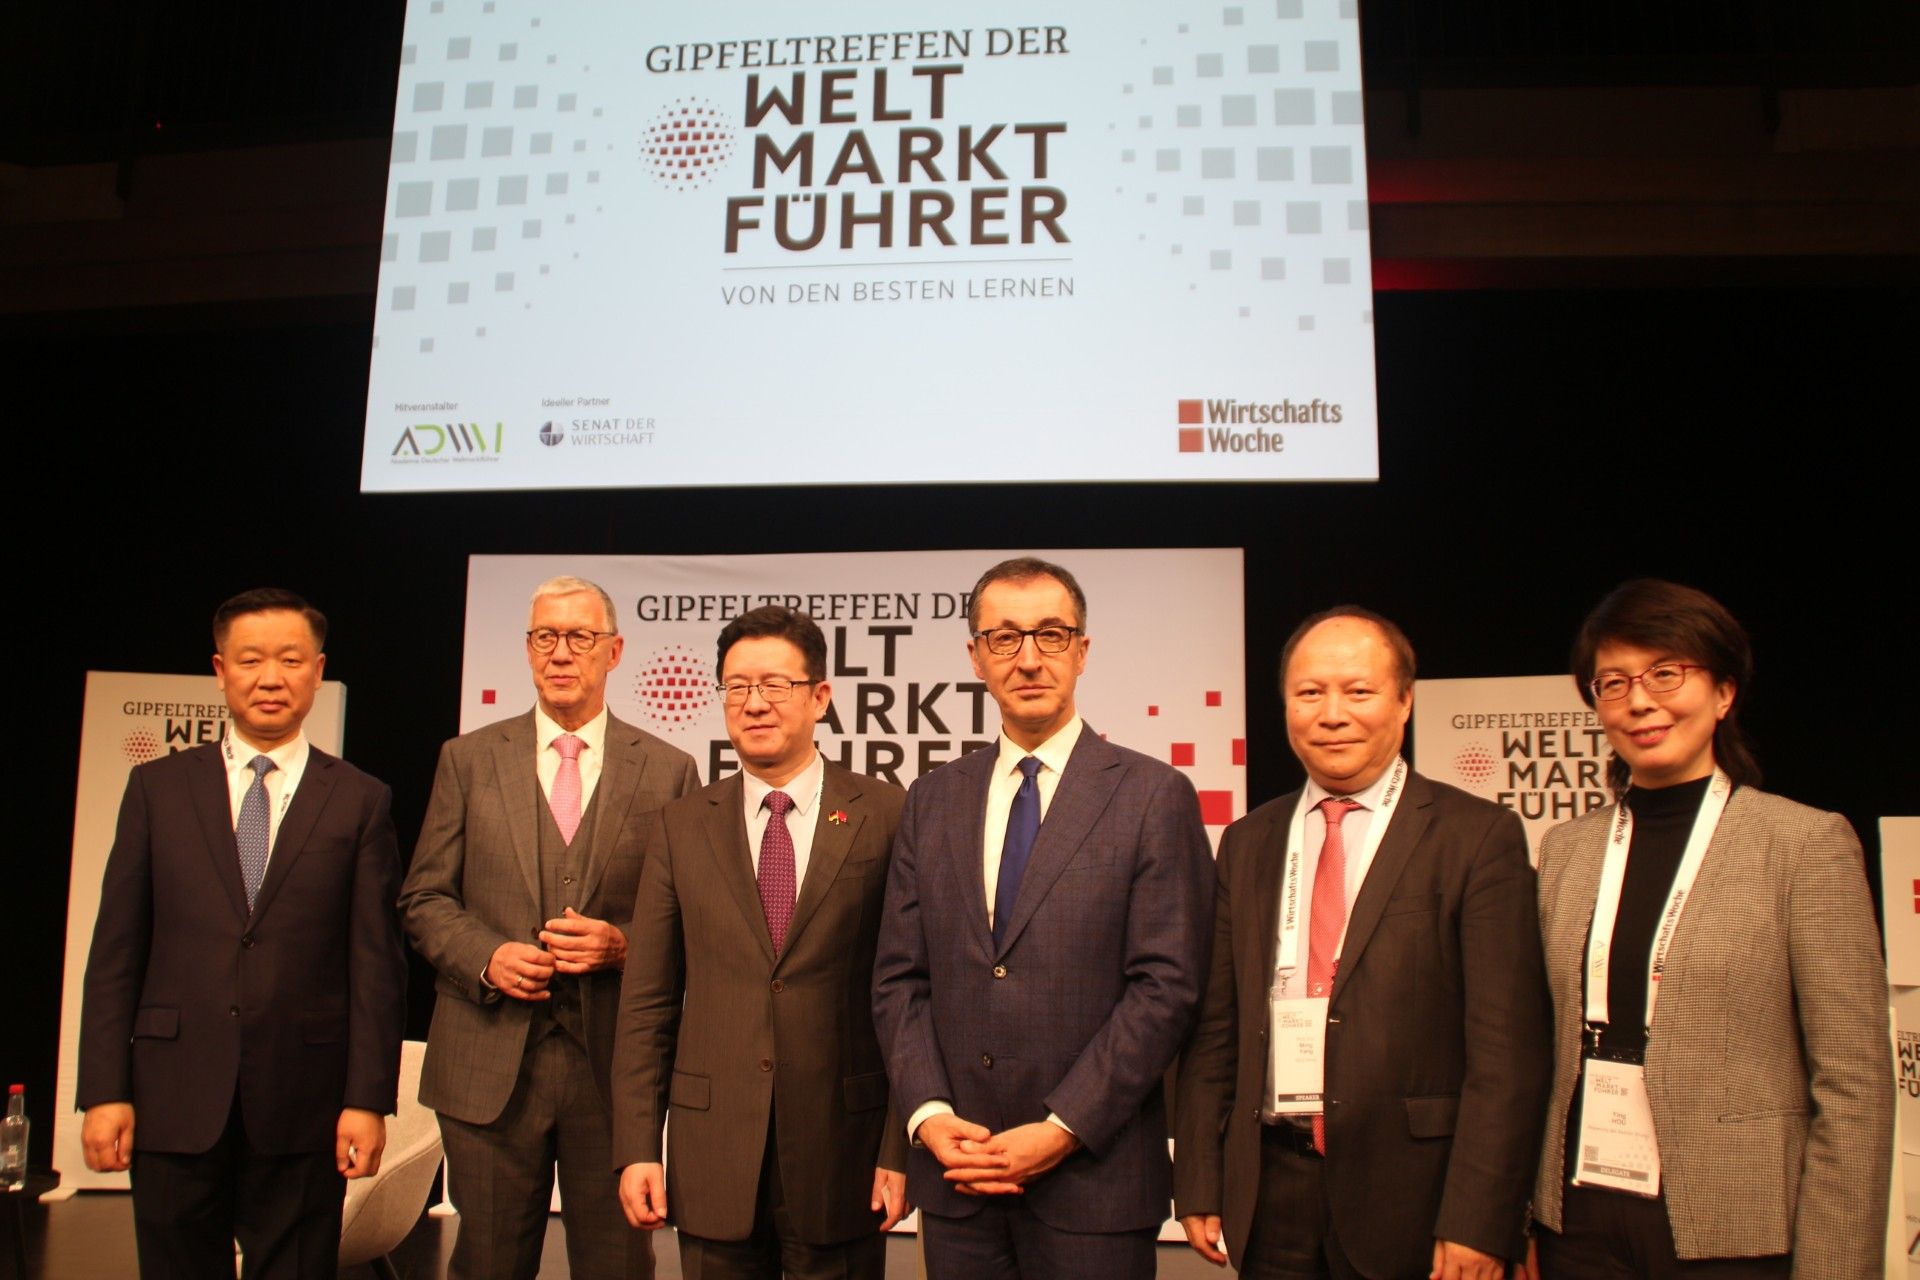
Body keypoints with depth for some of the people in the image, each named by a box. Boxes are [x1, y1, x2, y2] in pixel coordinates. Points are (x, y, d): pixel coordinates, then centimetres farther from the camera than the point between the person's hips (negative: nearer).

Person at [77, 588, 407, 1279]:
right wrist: (104, 1091, -2)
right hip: (175, 1099, 1)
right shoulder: (158, 787, 6)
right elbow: (115, 951, 4)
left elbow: (377, 963, -1)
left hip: (302, 1108, -1)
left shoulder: (360, 801, 1)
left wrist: (368, 1100, -6)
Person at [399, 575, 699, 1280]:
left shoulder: (668, 769, 3)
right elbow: (424, 897, 7)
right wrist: (486, 956, -11)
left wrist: (622, 944, -14)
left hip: (617, 1062, -1)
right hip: (489, 1064, 1)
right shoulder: (468, 759, 7)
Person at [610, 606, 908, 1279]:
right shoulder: (680, 826, 4)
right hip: (713, 1156, 2)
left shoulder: (887, 817, -4)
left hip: (844, 1149, -2)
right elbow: (647, 1002, 4)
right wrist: (637, 1148, 0)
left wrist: (902, 1147, -6)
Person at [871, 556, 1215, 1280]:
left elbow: (1166, 987, -9)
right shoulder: (932, 800, 8)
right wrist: (929, 1112, -6)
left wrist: (1062, 1129, -13)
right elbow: (898, 978, 7)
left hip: (1093, 1177, -3)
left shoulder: (1154, 797, -4)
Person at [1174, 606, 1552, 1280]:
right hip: (1271, 1197, 4)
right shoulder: (1247, 843, 7)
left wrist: (1476, 1222, -14)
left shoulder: (1479, 836, -6)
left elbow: (1506, 1048, -10)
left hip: (1413, 1198, -3)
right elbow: (1216, 1027, 8)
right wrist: (1199, 1186, 5)